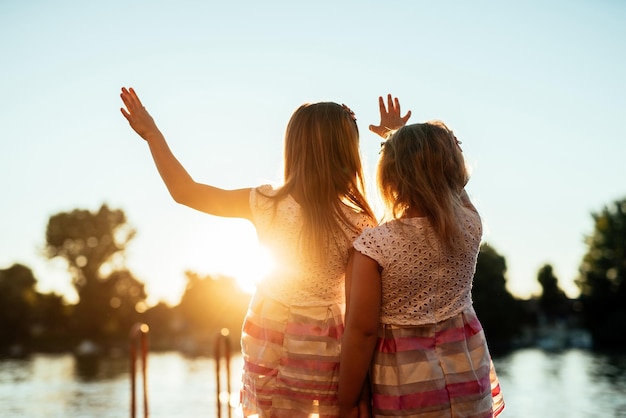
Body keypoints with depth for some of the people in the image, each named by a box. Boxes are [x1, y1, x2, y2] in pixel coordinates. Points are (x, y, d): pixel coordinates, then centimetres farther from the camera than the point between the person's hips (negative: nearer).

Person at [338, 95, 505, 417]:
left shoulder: (372, 247, -22)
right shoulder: (470, 227, -9)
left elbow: (361, 331, -18)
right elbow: (445, 179, 13)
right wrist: (399, 136, 25)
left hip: (406, 387, -4)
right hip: (468, 373, 4)